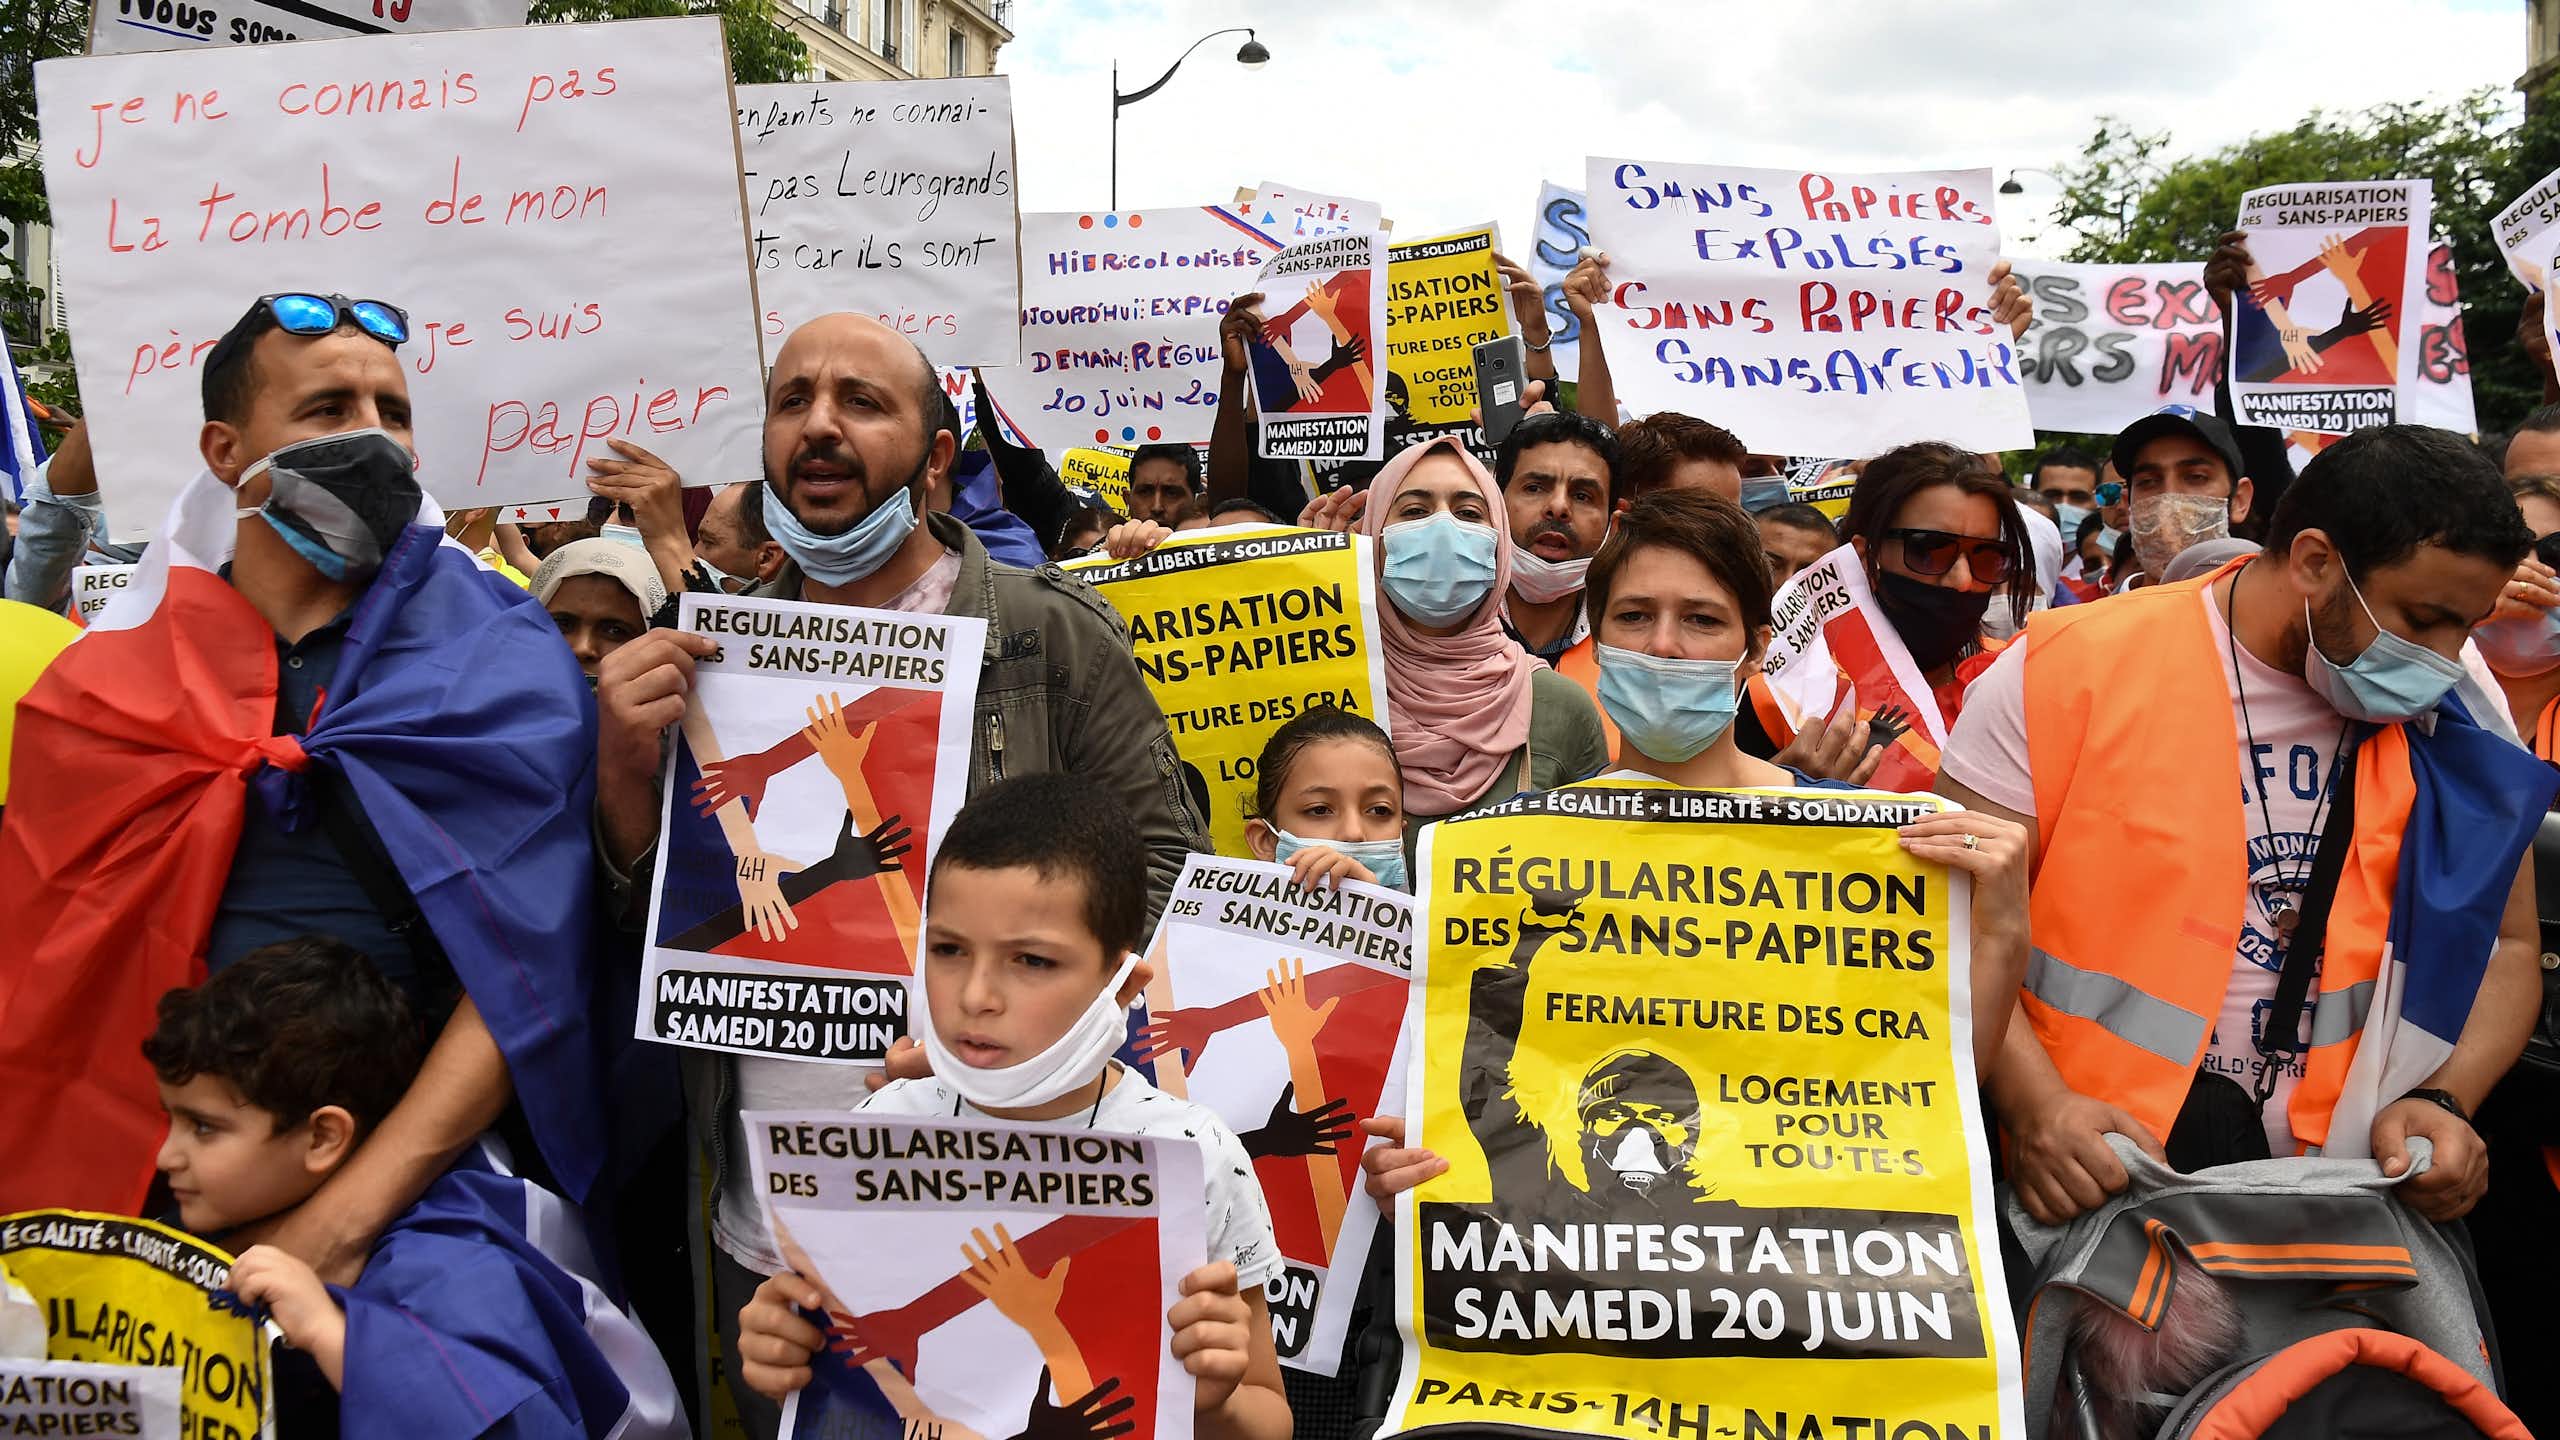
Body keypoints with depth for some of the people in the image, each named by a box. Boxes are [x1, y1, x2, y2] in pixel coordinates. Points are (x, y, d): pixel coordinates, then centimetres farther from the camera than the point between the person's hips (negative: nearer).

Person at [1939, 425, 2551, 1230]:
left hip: (2349, 1185, 5)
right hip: (2095, 1172, -4)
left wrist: (2440, 1100, -2)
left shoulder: (2459, 720, 8)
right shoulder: (2070, 670, -6)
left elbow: (2502, 943, 17)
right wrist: (2036, 1104, -20)